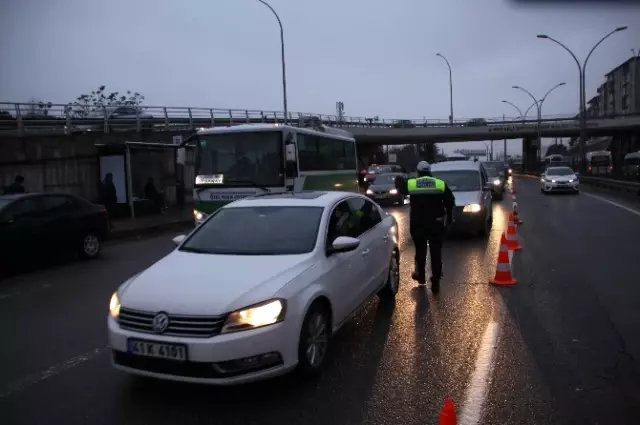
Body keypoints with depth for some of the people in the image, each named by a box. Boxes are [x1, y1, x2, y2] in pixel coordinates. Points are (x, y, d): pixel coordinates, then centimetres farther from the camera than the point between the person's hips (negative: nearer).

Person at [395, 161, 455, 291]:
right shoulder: (441, 184, 2)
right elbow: (450, 201, -1)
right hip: (436, 224, 0)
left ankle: (420, 275, 31)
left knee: (420, 250, 18)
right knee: (436, 252, 5)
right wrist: (449, 217, 9)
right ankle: (435, 281, 3)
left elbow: (400, 187, 18)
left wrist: (399, 180, 39)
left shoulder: (410, 184, -1)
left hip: (418, 224, 0)